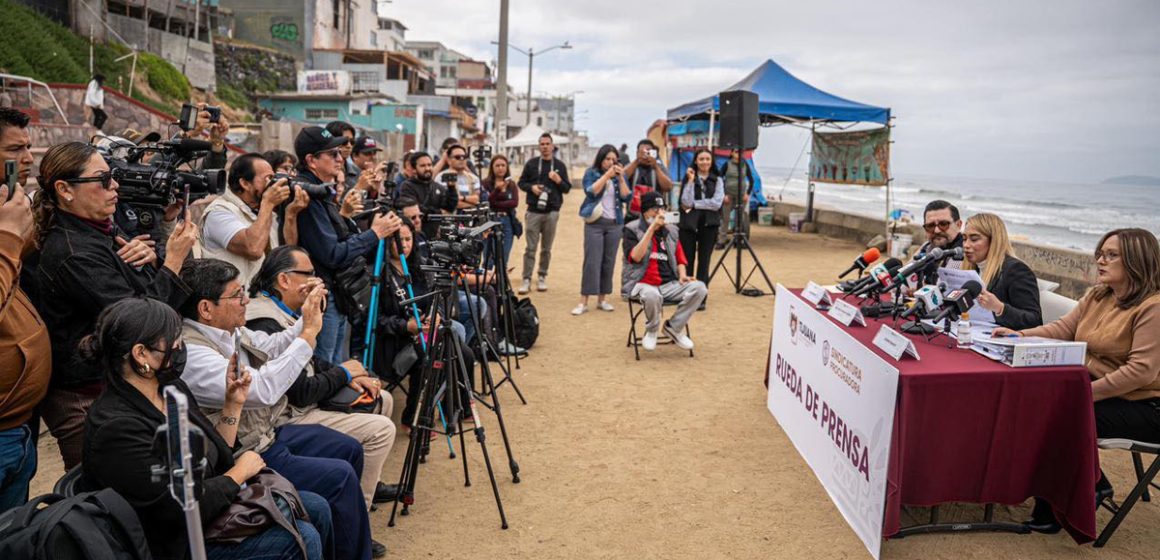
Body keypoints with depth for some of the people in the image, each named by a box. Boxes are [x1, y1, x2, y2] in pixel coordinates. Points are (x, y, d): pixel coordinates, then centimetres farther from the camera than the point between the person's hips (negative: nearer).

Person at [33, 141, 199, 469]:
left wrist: (150, 257, -7)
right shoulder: (72, 254, -22)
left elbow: (143, 290, 14)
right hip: (87, 402, -9)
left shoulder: (103, 229, 7)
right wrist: (174, 258, -20)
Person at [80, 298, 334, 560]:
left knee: (317, 509, 5)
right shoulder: (117, 427, -26)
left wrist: (233, 404, 0)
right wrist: (241, 471, -11)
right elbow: (184, 508, -25)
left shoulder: (171, 388, 2)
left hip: (212, 502, 9)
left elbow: (215, 454, 12)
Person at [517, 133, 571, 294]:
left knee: (546, 248, 6)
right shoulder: (531, 163, 6)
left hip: (552, 212, 1)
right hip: (533, 212, -1)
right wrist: (531, 187, -9)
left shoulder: (560, 165, 8)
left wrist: (559, 181, -10)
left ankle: (542, 277, 16)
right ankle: (527, 279, 0)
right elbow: (521, 182, 11)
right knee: (531, 248, -3)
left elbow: (567, 188, 10)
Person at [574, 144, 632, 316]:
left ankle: (602, 300, 13)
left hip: (615, 224, 3)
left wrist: (621, 178, -11)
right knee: (592, 262, -8)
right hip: (595, 223, -3)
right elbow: (591, 191, -15)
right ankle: (583, 302, -5)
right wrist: (606, 175, -17)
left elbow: (627, 197, -1)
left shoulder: (619, 176, 9)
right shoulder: (591, 173, 1)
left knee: (609, 262, 4)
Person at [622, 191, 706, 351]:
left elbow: (679, 258, 22)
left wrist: (682, 275, 0)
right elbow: (635, 257, -19)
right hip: (641, 284, -5)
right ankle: (651, 330, -7)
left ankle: (674, 327, -2)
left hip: (670, 285, 5)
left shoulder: (671, 230, 15)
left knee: (699, 288, -19)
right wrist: (651, 229, -20)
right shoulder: (632, 230, -2)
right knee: (652, 295, -40)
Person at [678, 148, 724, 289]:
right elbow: (686, 202, -10)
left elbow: (716, 203, -8)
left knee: (704, 261, 4)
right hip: (689, 224, -1)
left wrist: (694, 204, -10)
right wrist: (691, 181, -14)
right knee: (687, 260, 2)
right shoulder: (688, 178, 3)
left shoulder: (717, 180, 6)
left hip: (709, 224, 1)